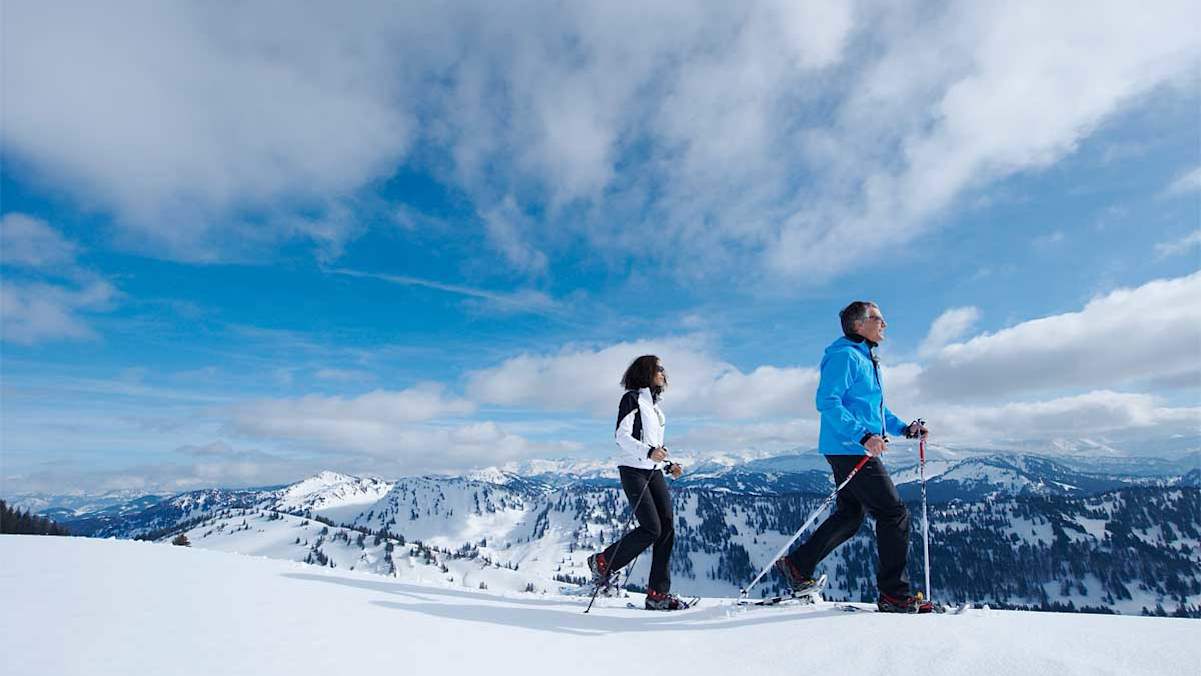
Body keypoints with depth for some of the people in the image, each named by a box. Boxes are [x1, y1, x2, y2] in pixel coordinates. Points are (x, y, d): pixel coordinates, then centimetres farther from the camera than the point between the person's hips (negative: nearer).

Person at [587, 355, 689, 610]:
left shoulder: (654, 405, 22)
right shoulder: (632, 398, -3)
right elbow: (622, 435, -13)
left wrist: (667, 465, 12)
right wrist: (649, 452, -25)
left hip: (654, 472, 8)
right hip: (633, 470, -8)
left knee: (667, 529, -2)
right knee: (651, 529, -13)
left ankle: (658, 594, 3)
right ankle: (602, 562, 7)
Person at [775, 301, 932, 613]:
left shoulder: (867, 359, 21)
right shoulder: (845, 356, -12)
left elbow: (875, 408, 27)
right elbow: (827, 402, -22)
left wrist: (904, 428, 14)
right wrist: (863, 435, -27)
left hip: (856, 450, 10)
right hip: (851, 450, -10)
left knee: (850, 516, 14)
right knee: (894, 514, -4)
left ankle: (797, 565, 21)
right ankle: (894, 595, 6)